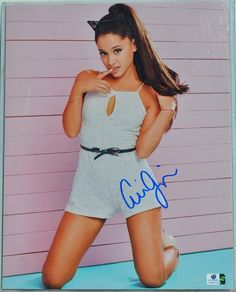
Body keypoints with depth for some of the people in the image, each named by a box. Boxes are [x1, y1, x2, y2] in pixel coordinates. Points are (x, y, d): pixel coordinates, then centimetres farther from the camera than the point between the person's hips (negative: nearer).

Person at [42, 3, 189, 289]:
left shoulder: (150, 93, 4)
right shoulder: (88, 79, 9)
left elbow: (142, 150, -6)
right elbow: (71, 130, 1)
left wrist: (167, 109, -12)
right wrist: (78, 88, -10)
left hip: (132, 179, -1)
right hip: (90, 182, 2)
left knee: (153, 278, -3)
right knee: (53, 279, -2)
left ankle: (168, 246, 33)